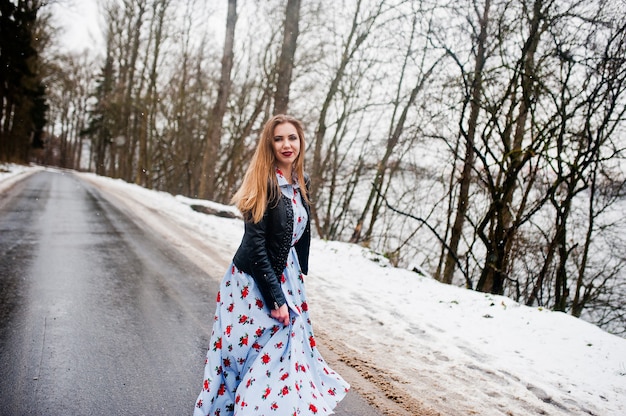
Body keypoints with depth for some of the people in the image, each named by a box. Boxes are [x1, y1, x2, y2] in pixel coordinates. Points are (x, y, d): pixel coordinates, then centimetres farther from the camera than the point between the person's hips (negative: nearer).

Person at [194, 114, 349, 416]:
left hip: (285, 277, 7)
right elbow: (255, 243, -19)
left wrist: (300, 275, 16)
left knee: (285, 351, 11)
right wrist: (275, 297, -19)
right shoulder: (264, 183, -16)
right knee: (247, 353, 4)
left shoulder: (301, 183, 4)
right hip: (253, 283, -6)